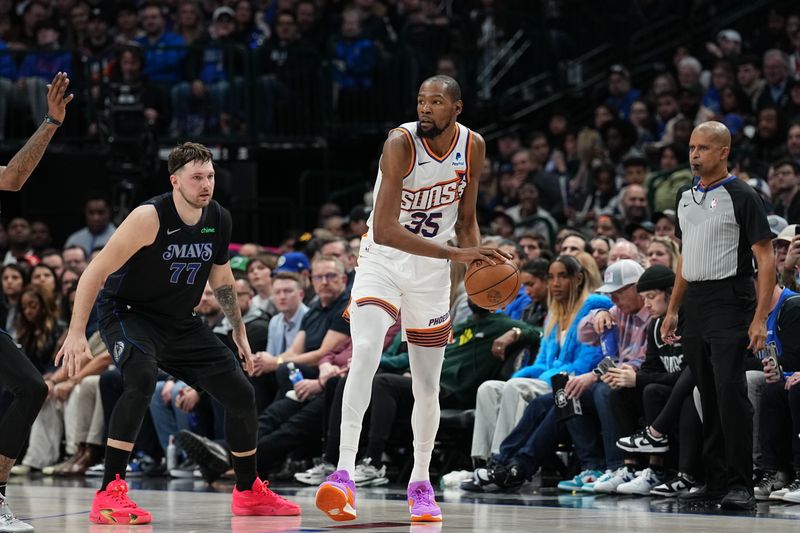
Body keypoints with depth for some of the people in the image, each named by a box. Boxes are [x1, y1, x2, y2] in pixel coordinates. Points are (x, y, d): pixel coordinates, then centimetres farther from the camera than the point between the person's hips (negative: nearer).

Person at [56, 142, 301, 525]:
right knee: (142, 379, -36)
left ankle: (249, 492, 27)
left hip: (179, 322, 7)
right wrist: (76, 333, -28)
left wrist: (239, 332, 16)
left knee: (241, 394, 5)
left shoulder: (219, 220, -4)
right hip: (127, 312, -7)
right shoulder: (150, 217, -24)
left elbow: (220, 278, 15)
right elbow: (96, 271, -22)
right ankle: (108, 495, -32)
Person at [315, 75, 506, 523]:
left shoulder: (473, 146, -6)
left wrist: (479, 263, -9)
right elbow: (384, 229, -30)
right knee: (365, 354, -27)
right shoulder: (401, 143, -22)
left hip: (433, 268, 4)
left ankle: (421, 484, 27)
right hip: (382, 260, -4)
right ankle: (345, 474, -34)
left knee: (428, 388, 8)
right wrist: (454, 253, -34)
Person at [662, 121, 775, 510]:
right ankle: (715, 482, 12)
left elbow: (766, 260, -9)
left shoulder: (742, 197, -6)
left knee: (731, 391, -14)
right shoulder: (685, 197, 15)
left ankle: (740, 485, -11)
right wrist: (673, 311, 17)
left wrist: (760, 318, -17)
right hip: (695, 308, 7)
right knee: (708, 398, 8)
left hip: (729, 303, -7)